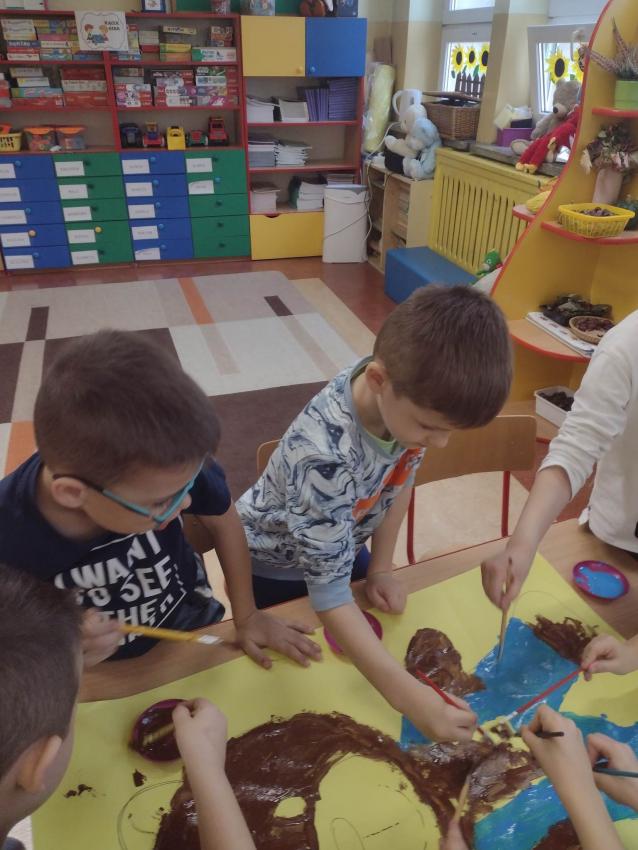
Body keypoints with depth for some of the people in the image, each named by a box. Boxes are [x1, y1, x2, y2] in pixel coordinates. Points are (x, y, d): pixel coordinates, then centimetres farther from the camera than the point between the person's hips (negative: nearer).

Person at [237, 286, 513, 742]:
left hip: (342, 543, 5)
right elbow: (329, 594, -38)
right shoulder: (325, 453, -45)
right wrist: (409, 695, -40)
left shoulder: (415, 395, -26)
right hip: (275, 563, -5)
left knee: (375, 633, 24)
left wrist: (381, 568, -6)